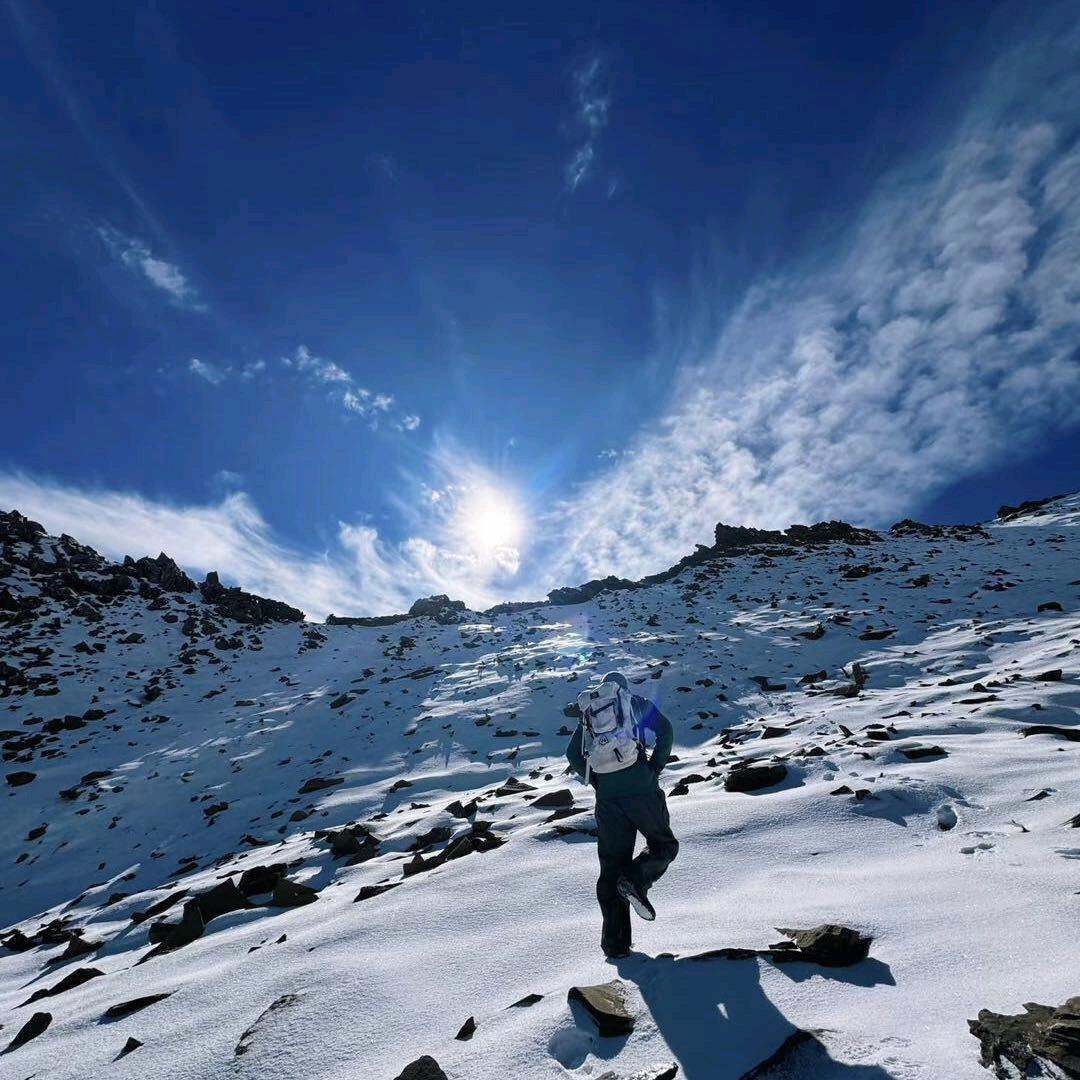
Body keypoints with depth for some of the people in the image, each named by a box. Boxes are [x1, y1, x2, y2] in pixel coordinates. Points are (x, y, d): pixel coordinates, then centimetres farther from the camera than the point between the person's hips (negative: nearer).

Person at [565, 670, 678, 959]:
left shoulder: (590, 712, 17)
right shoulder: (636, 702, 8)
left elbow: (573, 754, 12)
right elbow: (664, 730, -7)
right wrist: (656, 767, 0)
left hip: (607, 797, 3)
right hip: (641, 789, -3)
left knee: (611, 865, 11)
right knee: (664, 844, 17)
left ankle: (615, 942, 7)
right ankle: (636, 880, -11)